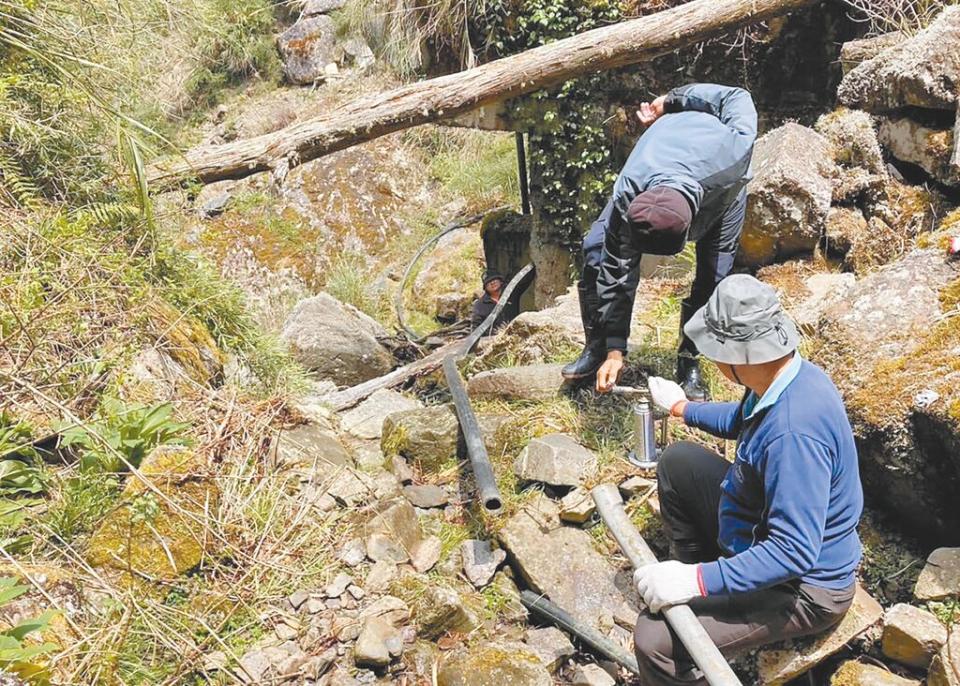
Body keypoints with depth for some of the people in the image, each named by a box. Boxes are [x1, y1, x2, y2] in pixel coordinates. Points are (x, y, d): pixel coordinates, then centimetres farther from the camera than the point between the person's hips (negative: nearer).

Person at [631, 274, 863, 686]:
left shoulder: (792, 431, -36)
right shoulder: (786, 375, -6)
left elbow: (794, 552, -35)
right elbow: (741, 421, 17)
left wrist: (699, 580, -33)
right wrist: (682, 408, 28)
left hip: (803, 587, -9)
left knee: (657, 640, -24)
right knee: (678, 463, 15)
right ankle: (693, 581, 26)